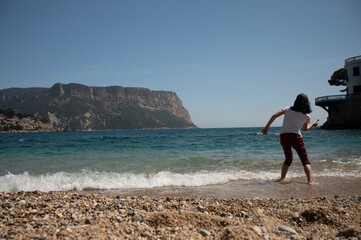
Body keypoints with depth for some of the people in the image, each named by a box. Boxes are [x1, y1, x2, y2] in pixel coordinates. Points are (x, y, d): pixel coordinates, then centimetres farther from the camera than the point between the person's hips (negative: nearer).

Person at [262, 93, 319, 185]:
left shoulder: (288, 109, 11)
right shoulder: (306, 116, 8)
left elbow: (274, 116, 0)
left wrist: (266, 127, 4)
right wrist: (312, 124, 44)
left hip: (283, 136, 3)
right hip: (295, 136, -3)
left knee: (288, 158, 22)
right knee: (305, 160, 4)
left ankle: (282, 178, 20)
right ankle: (310, 181, -9)